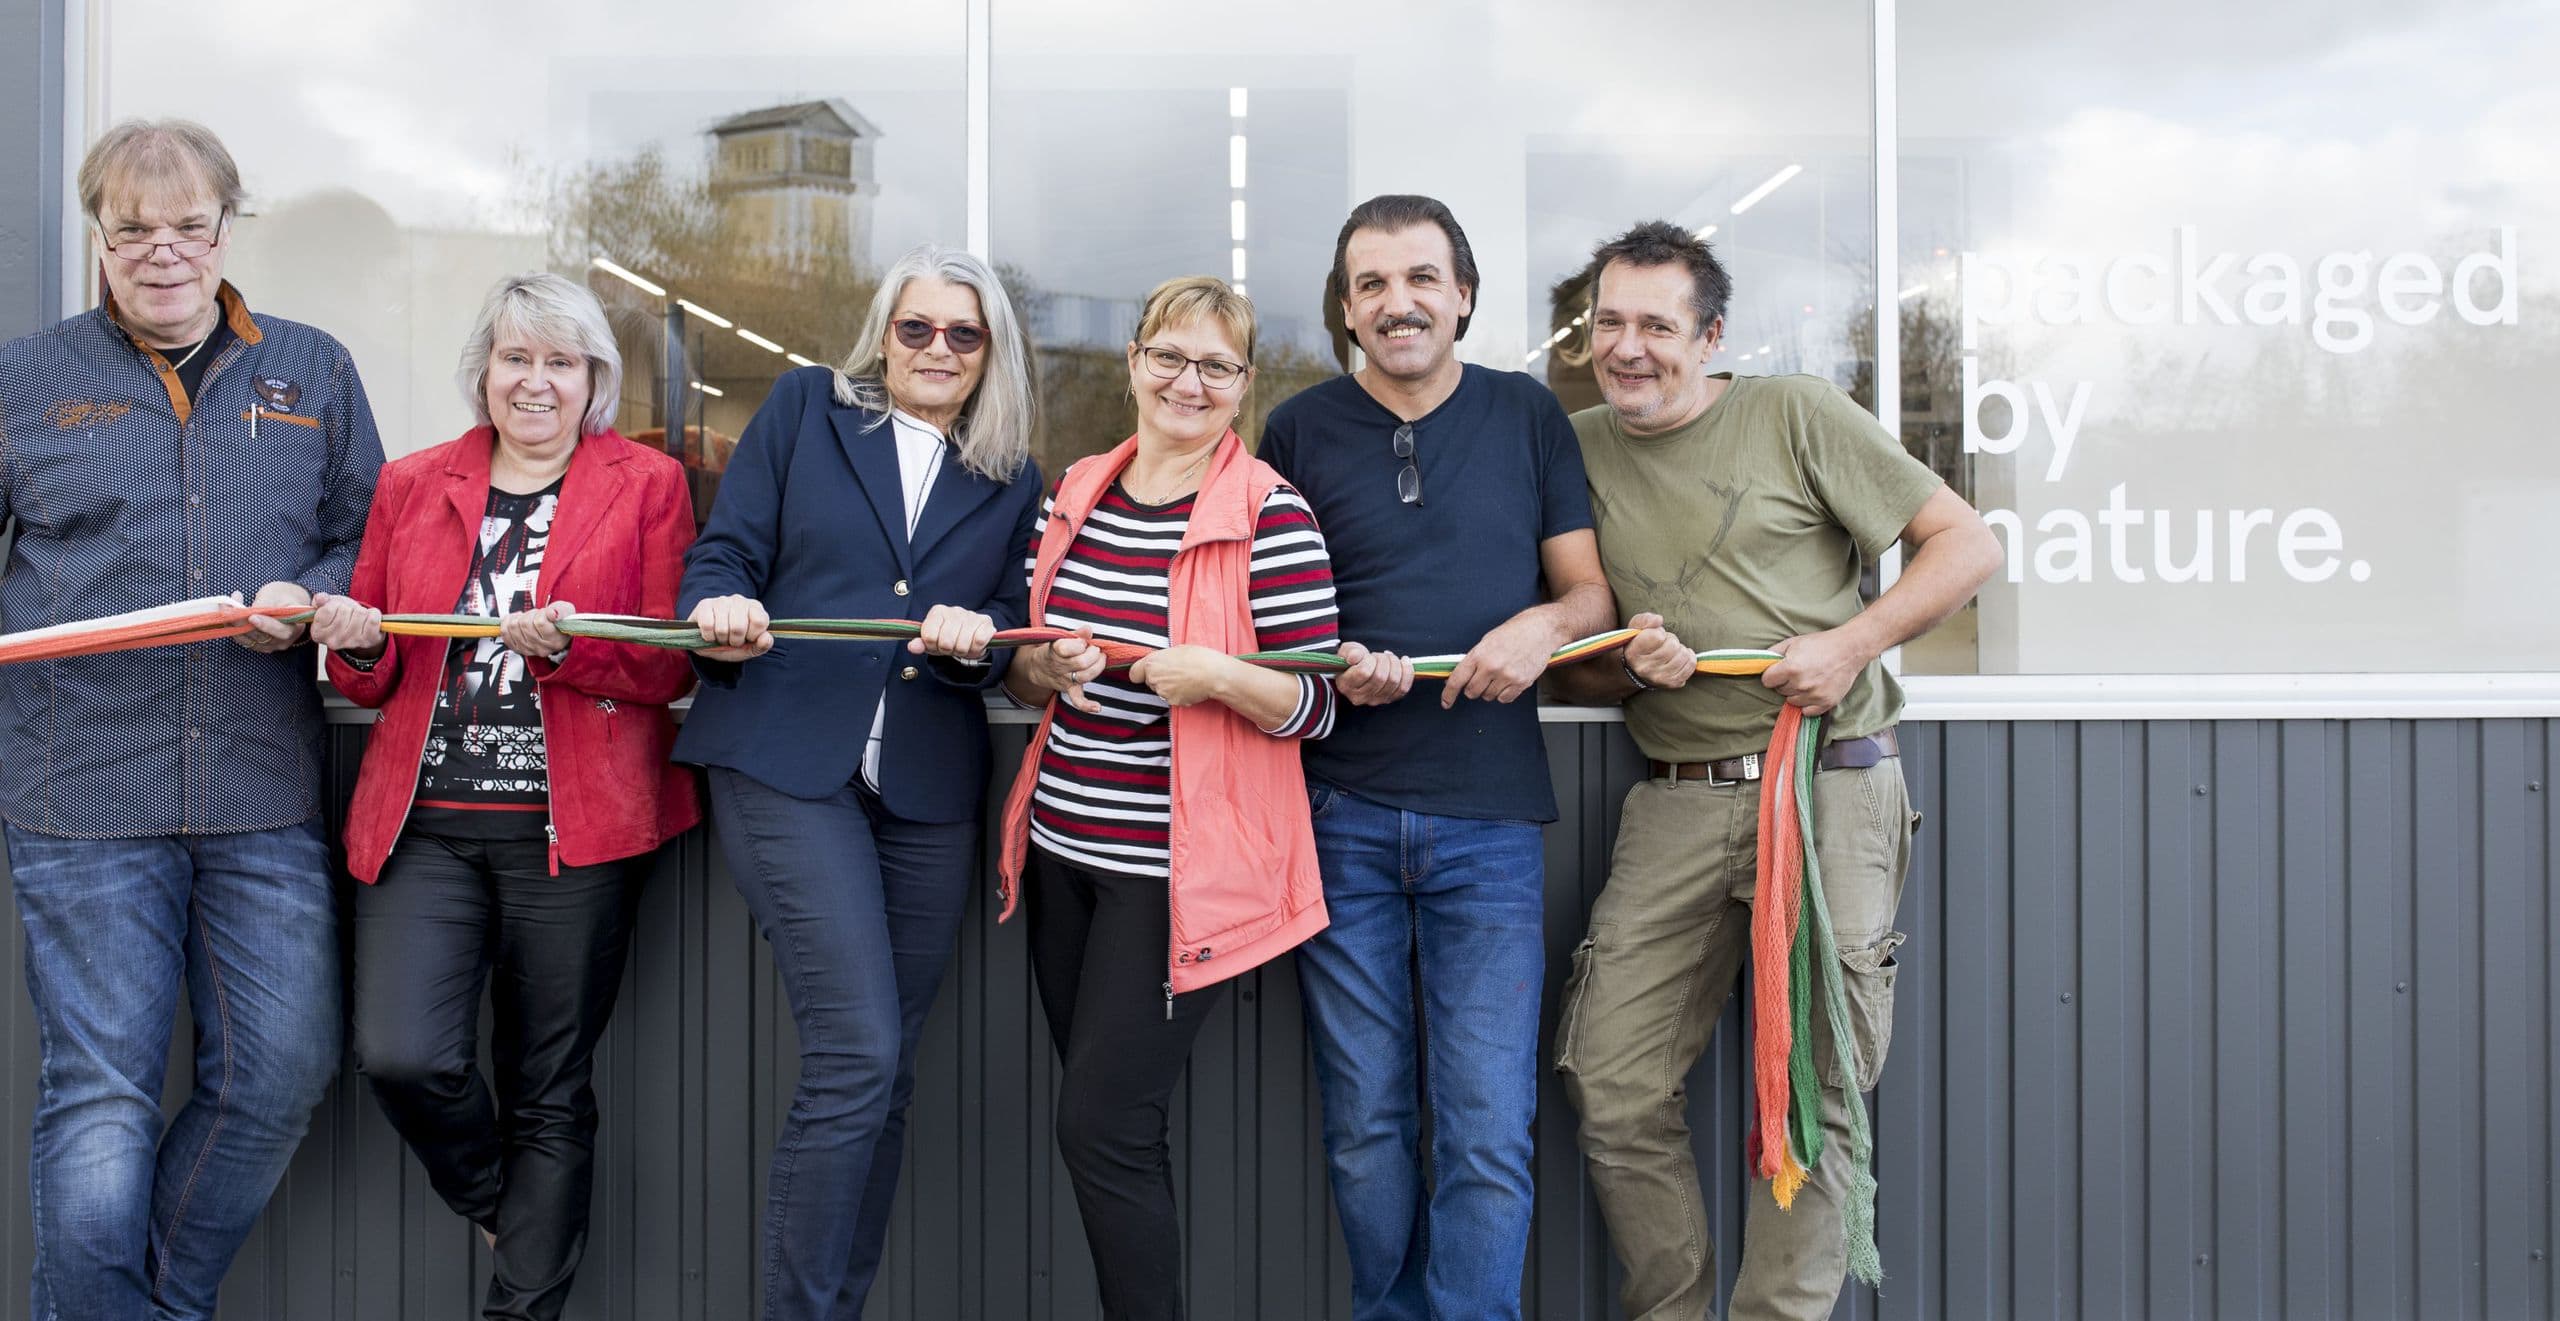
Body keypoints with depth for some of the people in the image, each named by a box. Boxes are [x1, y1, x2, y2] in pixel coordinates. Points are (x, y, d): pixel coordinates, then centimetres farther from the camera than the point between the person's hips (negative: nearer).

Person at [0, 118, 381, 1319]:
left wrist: (311, 599, -5)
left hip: (265, 793, 2)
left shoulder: (312, 373, 13)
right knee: (99, 1094, -1)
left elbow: (371, 538, 14)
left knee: (281, 1073, 2)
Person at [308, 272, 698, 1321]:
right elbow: (375, 681, 17)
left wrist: (566, 645, -18)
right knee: (402, 1057, -13)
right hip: (423, 821, 2)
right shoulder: (411, 486, 13)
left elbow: (673, 665, -1)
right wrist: (357, 645, -6)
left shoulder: (647, 486, 5)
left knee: (550, 1091, 4)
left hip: (574, 829, -2)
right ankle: (498, 1203, 19)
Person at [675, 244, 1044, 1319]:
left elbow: (1013, 621, 9)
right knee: (858, 1055, -14)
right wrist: (720, 613, -19)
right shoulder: (806, 407, 8)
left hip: (929, 791, 4)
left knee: (884, 1071, 9)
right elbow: (723, 554, 3)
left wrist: (975, 636, -14)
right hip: (787, 764, -4)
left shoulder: (1013, 481, 15)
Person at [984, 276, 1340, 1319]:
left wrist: (1216, 675, -26)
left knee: (1102, 1129, -6)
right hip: (1064, 851, 6)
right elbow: (1023, 674, 14)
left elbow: (1314, 706, -9)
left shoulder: (1271, 515, -10)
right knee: (1111, 1125, 15)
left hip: (1179, 869, -6)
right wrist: (1054, 670, -8)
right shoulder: (1077, 493, 8)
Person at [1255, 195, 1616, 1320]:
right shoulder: (1298, 432, 7)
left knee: (1489, 1130, -3)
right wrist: (1332, 668, -9)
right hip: (1341, 815, 1)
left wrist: (1547, 622, -11)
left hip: (1489, 817, 0)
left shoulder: (1528, 418, 8)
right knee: (1364, 1123, 7)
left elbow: (1593, 591, 12)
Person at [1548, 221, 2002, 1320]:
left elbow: (1968, 545, 2)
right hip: (1675, 805, 3)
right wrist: (1630, 669, -4)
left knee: (1812, 1095, -1)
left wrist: (1852, 644, -10)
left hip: (1826, 785, -3)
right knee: (1613, 1089, -3)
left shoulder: (1797, 414, 2)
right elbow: (1568, 664, 17)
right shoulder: (1574, 450, 13)